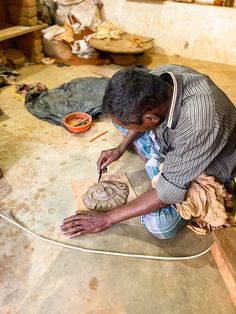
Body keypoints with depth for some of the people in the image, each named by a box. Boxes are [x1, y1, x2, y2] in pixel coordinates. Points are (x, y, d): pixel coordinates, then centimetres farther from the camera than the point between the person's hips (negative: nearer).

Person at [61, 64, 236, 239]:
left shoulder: (199, 126, -43)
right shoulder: (157, 77, -24)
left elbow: (168, 193, -32)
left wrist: (108, 218, -24)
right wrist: (121, 148, -2)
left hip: (205, 170, -5)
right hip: (174, 144, 6)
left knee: (160, 224, -29)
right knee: (121, 115, -2)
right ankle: (159, 165, 1)